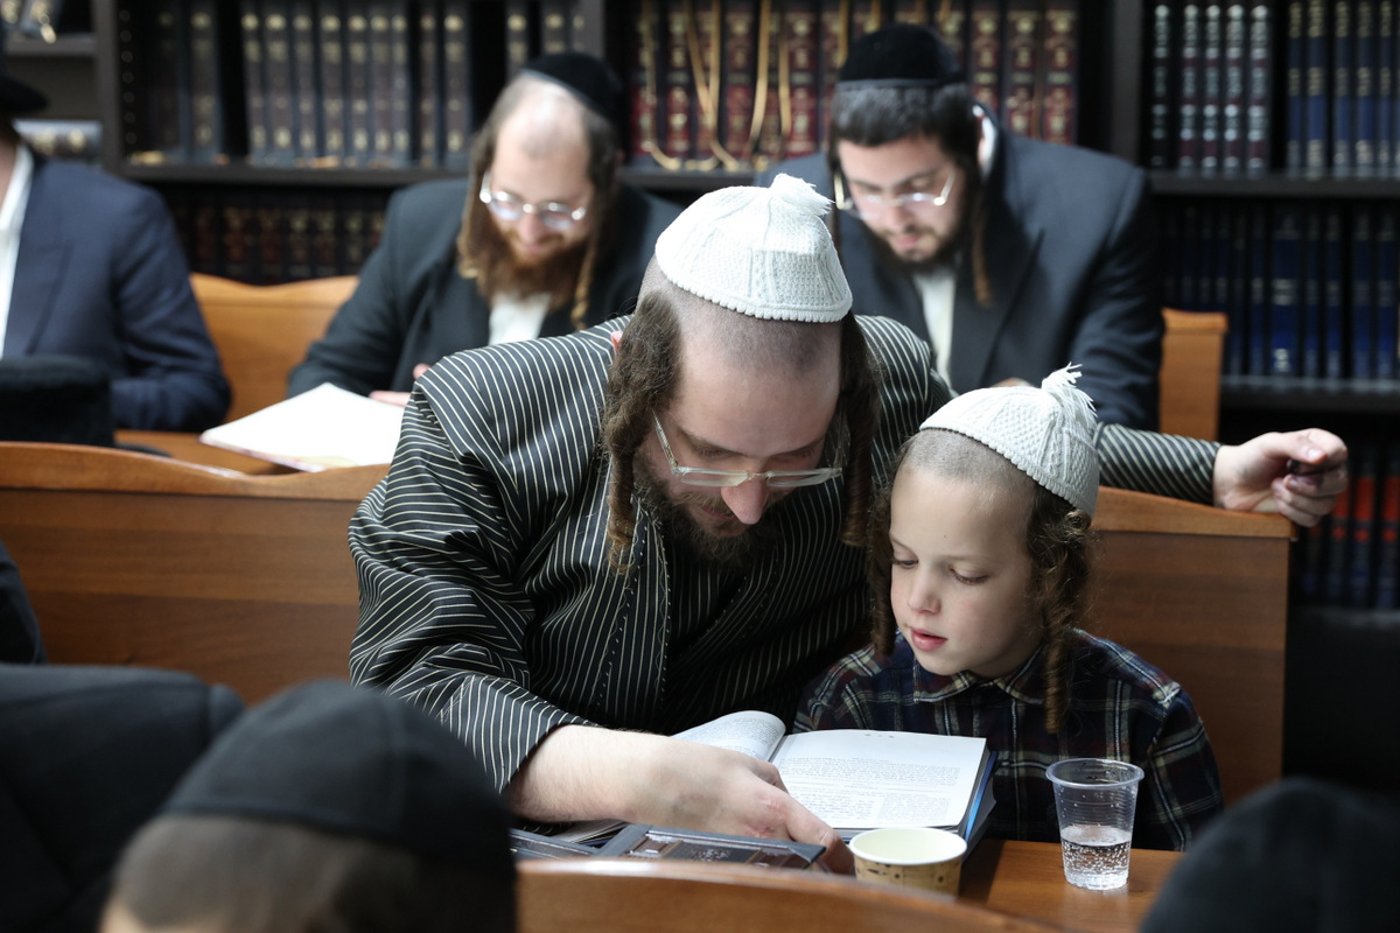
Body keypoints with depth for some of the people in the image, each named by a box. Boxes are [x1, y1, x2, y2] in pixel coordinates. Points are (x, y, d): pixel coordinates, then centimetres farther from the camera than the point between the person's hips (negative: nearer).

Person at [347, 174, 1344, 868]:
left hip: (786, 845, 2)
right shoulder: (474, 423, -15)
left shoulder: (888, 376, -5)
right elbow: (417, 691, -23)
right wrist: (637, 778, -37)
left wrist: (1215, 472, 11)